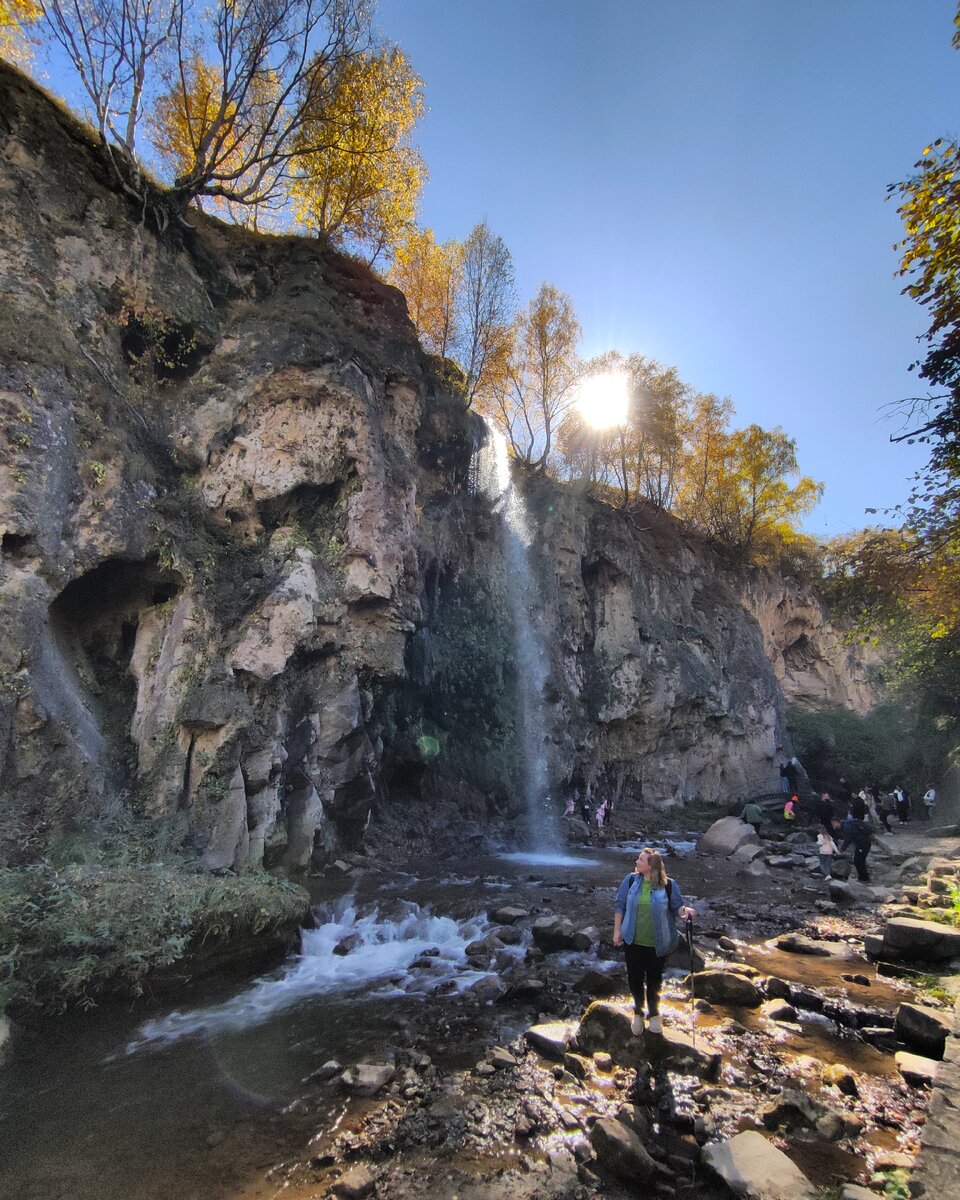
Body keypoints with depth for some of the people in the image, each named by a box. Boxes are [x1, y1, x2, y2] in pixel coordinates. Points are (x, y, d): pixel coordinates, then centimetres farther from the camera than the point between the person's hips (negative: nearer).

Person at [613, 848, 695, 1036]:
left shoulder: (668, 885, -11)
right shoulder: (631, 880, -7)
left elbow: (676, 907, -2)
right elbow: (619, 905, 0)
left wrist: (685, 910, -24)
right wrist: (617, 930, -2)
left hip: (657, 944, -1)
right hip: (633, 941, 1)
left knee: (654, 980, 15)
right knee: (634, 979, 10)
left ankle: (653, 1013, 41)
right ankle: (638, 1012, 38)